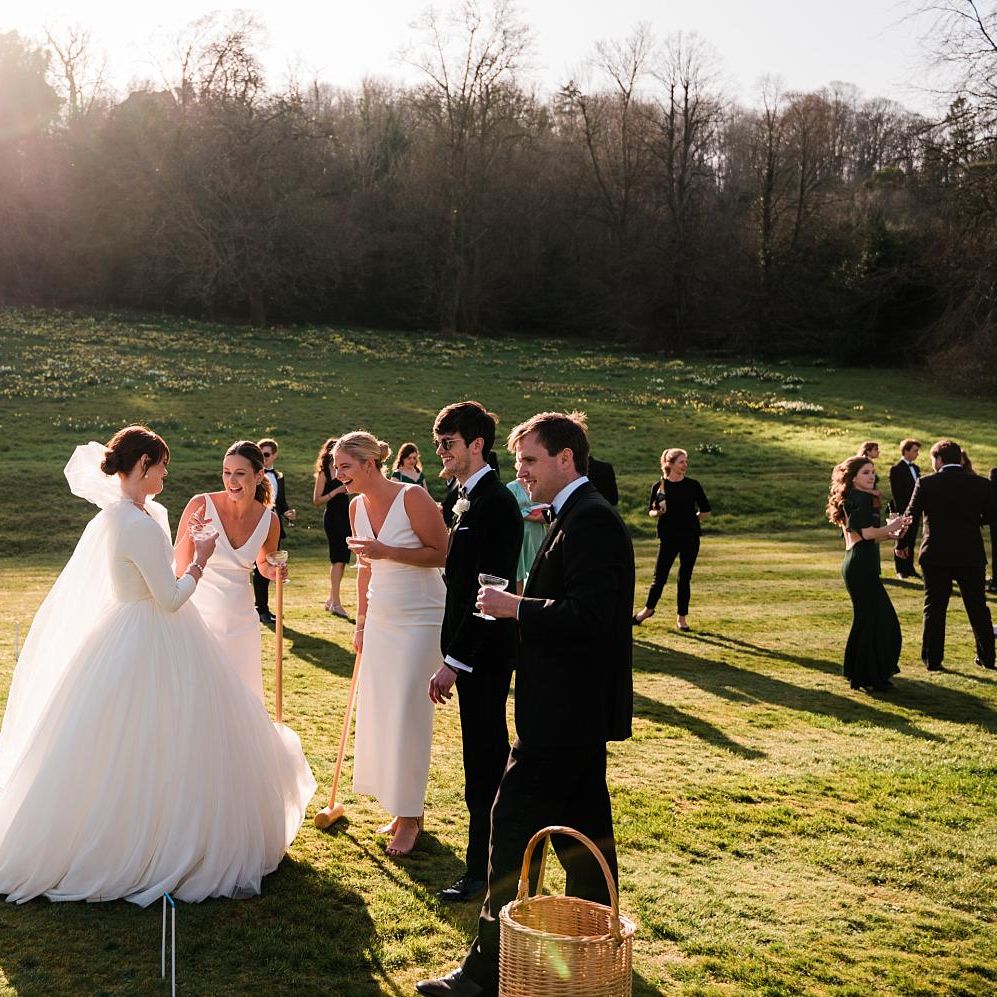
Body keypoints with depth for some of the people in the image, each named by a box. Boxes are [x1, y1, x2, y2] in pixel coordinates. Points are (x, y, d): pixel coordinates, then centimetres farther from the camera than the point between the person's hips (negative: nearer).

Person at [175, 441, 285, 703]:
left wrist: (274, 571, -5)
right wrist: (189, 536, -27)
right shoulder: (201, 505, -13)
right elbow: (178, 566, -10)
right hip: (200, 615, -3)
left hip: (240, 620, 3)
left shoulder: (269, 520, -3)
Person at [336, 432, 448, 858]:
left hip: (420, 619, -7)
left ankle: (410, 817, 10)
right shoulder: (357, 506, 5)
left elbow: (441, 553, -14)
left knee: (408, 715, -3)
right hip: (381, 619, 7)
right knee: (378, 713, 7)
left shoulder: (413, 497, -16)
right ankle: (404, 808, 20)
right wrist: (361, 622, 17)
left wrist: (388, 551, -24)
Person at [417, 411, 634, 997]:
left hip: (567, 710, -11)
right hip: (582, 706, 11)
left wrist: (516, 607, -17)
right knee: (583, 823, 17)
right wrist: (520, 607, 7)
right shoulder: (582, 516, 15)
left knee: (515, 824, -6)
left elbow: (588, 615, -26)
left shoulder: (590, 521, -18)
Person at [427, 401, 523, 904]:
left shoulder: (495, 503, -19)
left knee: (482, 762, -1)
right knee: (487, 754, 19)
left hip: (484, 651, -10)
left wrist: (454, 660, -23)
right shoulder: (467, 498, 12)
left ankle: (481, 871, 10)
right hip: (474, 649, 10)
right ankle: (497, 858, 33)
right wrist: (454, 653, 16)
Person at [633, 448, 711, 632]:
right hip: (668, 537, -1)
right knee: (659, 576, 1)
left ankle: (682, 617, 15)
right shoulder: (659, 486, -1)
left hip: (690, 537, 1)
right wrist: (658, 512, -15)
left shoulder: (693, 485, 3)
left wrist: (691, 520, 5)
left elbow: (705, 510, 11)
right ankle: (648, 608, 24)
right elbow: (651, 512, 4)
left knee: (685, 577, 4)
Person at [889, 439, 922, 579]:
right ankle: (901, 570, 9)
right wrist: (901, 511, -15)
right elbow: (896, 493, -13)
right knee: (901, 542, 2)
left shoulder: (916, 468, 14)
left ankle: (909, 568, 17)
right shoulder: (896, 469, -10)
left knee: (911, 541, 11)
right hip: (903, 512, -7)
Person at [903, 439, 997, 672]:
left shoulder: (926, 483, -7)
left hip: (936, 556, -2)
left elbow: (911, 516, -6)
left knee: (934, 608, 7)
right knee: (978, 607, 15)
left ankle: (933, 660, 8)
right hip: (971, 556, 2)